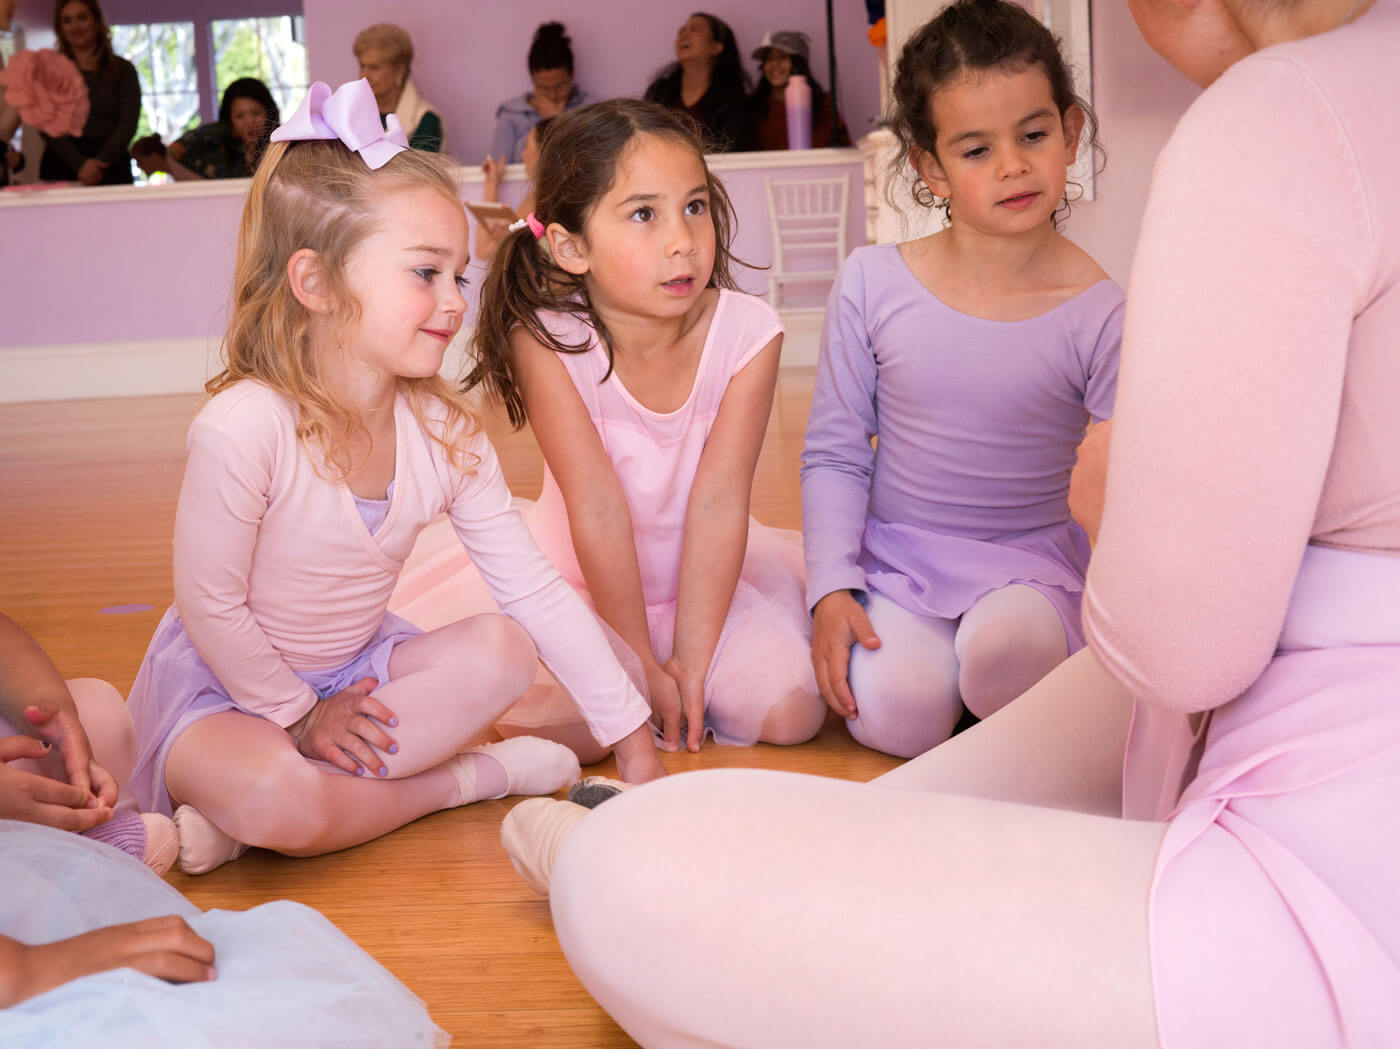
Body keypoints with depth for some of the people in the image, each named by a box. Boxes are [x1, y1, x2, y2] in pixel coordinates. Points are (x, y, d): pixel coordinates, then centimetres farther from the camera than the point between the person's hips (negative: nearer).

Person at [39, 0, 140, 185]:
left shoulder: (123, 70, 10)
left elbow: (129, 123, 0)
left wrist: (102, 161, -16)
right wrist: (79, 164, -17)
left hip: (111, 171, 0)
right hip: (61, 170, 0)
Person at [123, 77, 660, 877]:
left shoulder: (444, 432, -9)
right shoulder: (241, 429, -28)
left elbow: (534, 586, -8)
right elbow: (211, 607, -19)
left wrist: (631, 733, -9)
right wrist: (300, 715, -11)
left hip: (354, 669, 7)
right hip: (224, 686, -7)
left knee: (504, 650, -16)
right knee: (278, 801, -36)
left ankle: (234, 823, -16)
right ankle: (467, 780, -9)